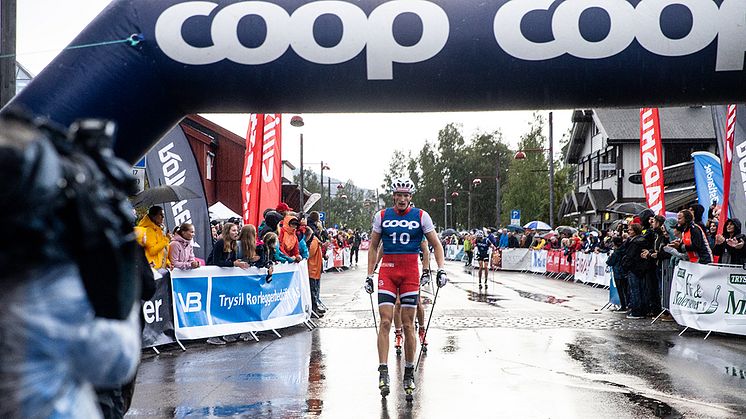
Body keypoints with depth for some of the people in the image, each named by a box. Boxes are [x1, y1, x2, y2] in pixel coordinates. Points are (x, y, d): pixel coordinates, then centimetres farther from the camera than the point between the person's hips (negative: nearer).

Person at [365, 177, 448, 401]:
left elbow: (436, 244, 7)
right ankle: (383, 372, -7)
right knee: (385, 322, -9)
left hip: (410, 273, 0)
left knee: (408, 325, 1)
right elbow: (373, 246, 12)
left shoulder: (421, 216, 3)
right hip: (387, 271, 1)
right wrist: (369, 275, 7)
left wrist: (441, 269, -5)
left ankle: (409, 373, 12)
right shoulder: (381, 216, 5)